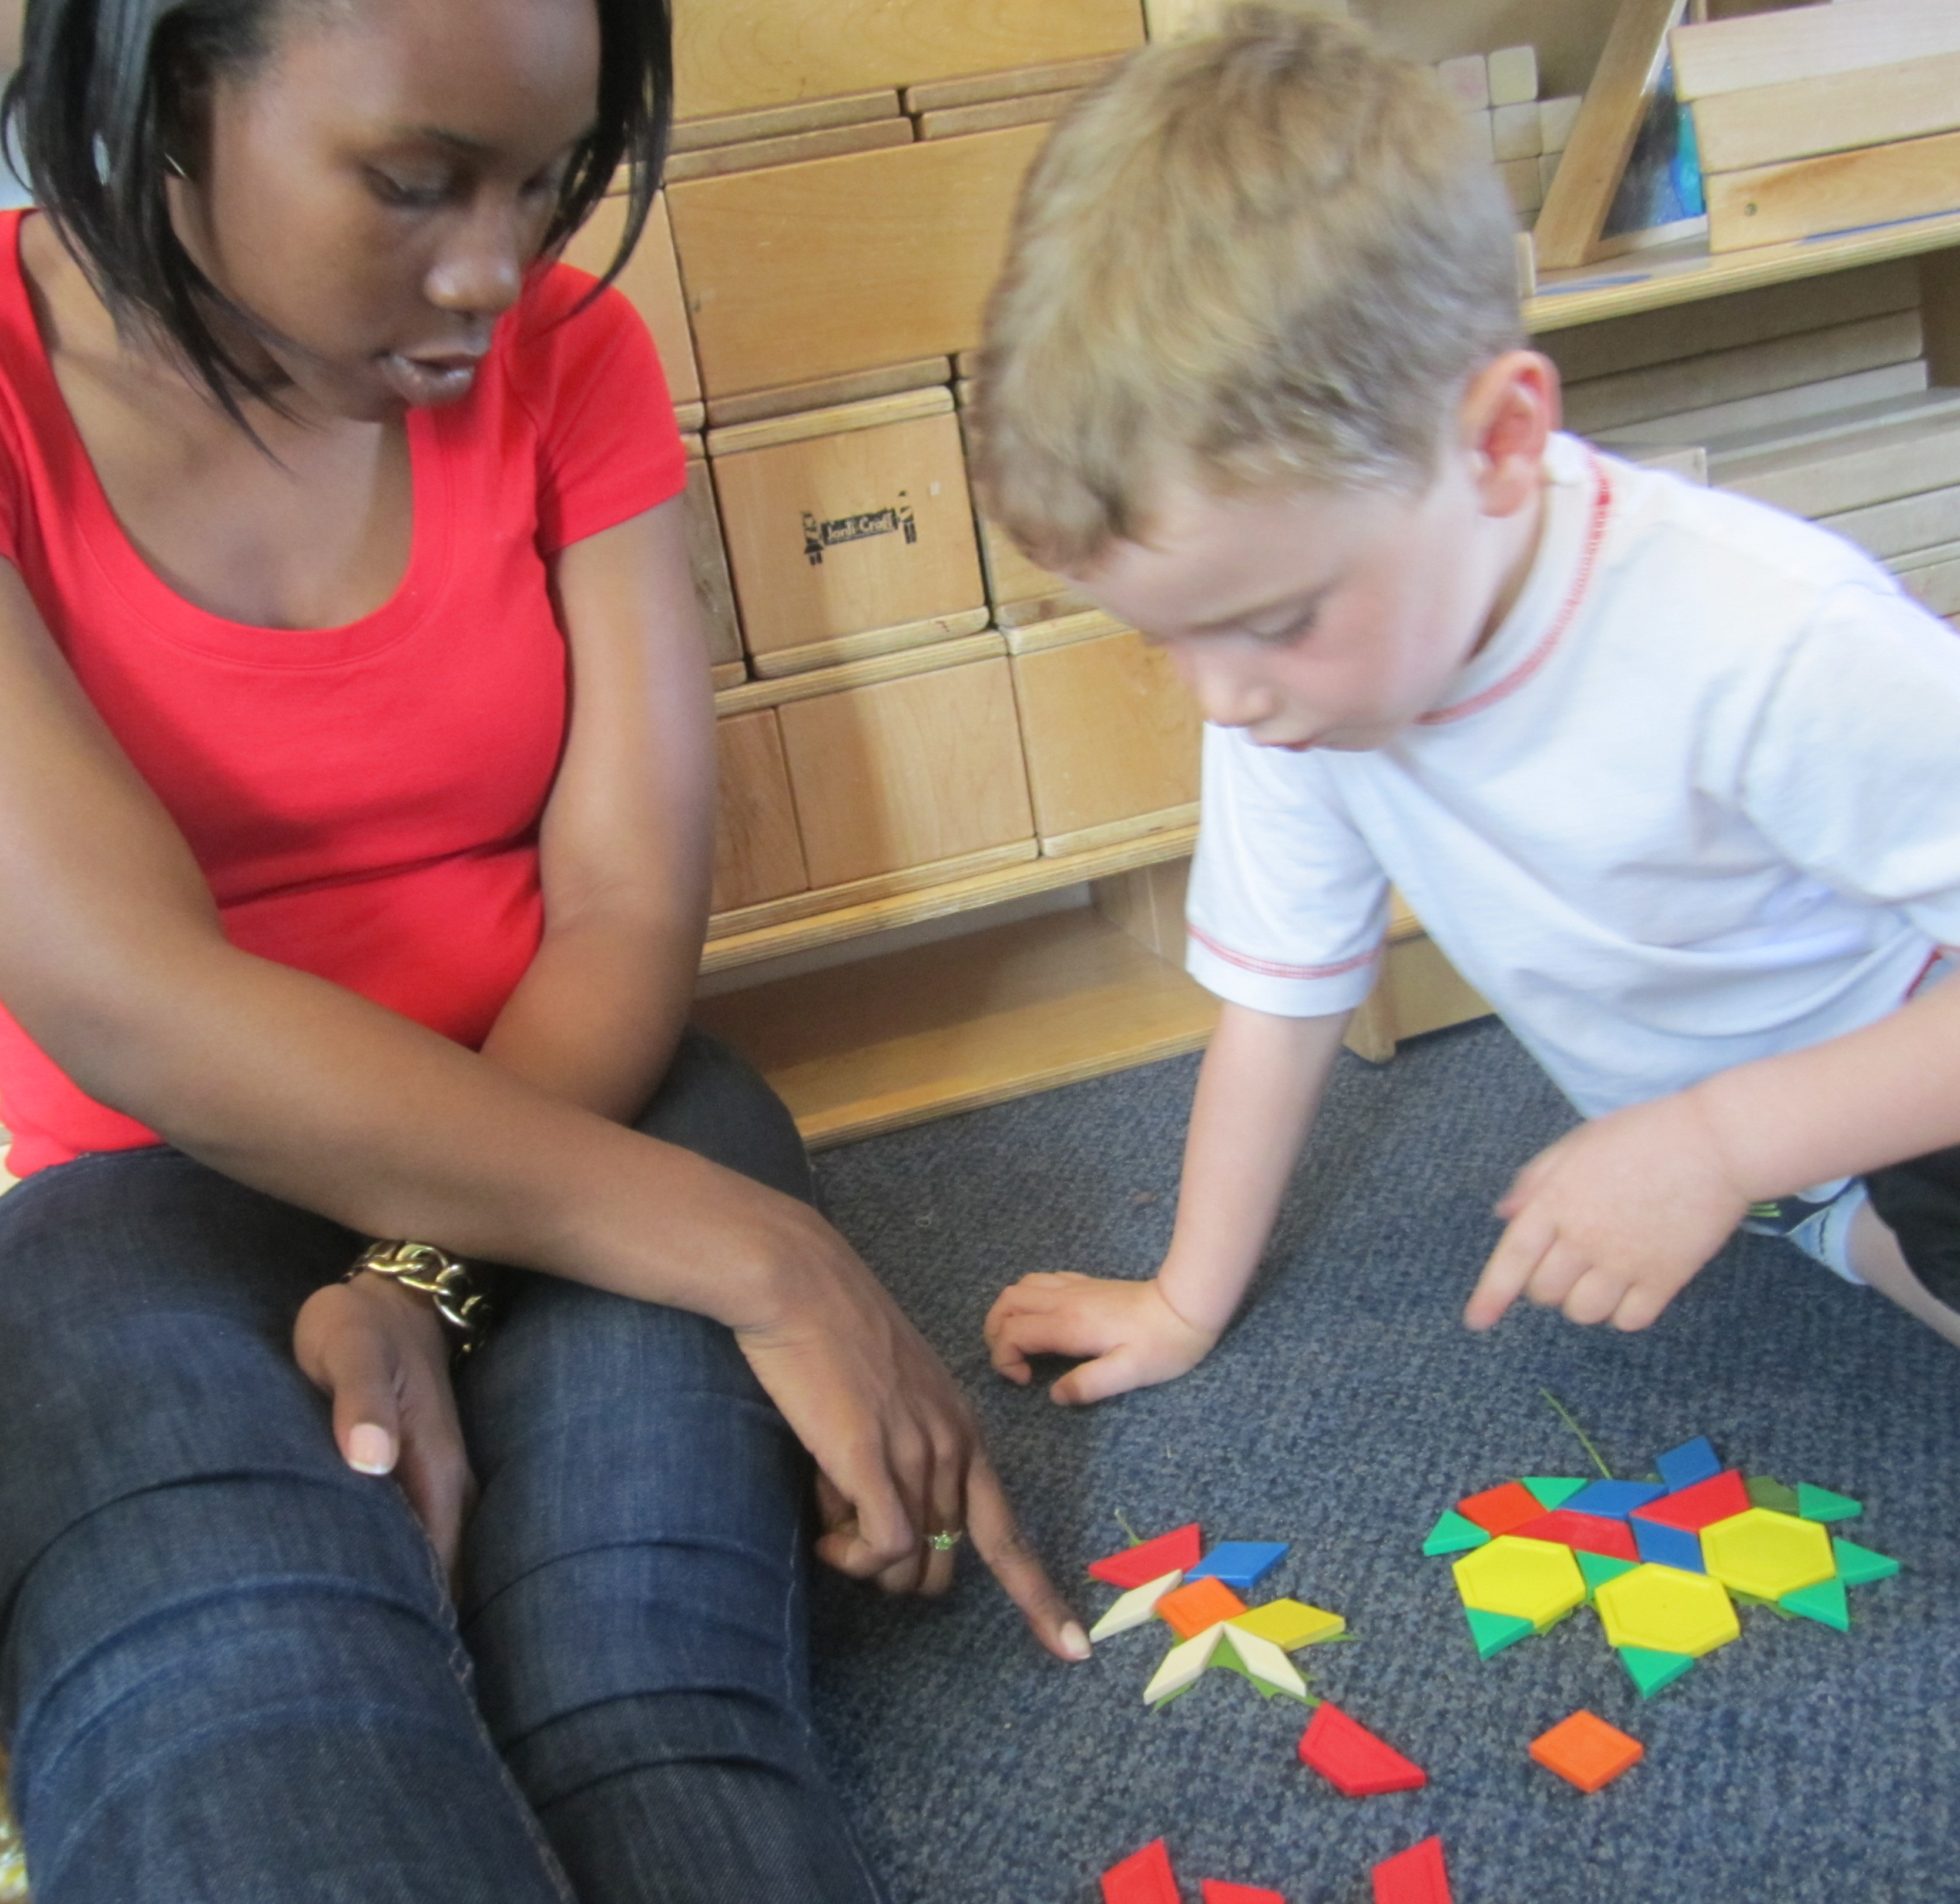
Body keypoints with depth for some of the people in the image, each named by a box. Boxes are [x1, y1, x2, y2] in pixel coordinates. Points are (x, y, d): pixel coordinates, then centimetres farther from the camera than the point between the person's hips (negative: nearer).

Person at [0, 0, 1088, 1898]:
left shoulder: (564, 357, 0)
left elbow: (629, 911, -6)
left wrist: (425, 1270, -24)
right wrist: (758, 1255, -27)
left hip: (575, 1123, 2)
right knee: (248, 1746, -32)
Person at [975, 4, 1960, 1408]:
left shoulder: (1766, 650, -32)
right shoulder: (1294, 666, -14)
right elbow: (1281, 990, -4)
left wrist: (1724, 1143, -32)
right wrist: (1187, 1304, 0)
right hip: (1689, 1128, 5)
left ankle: (1841, 1236, -1)